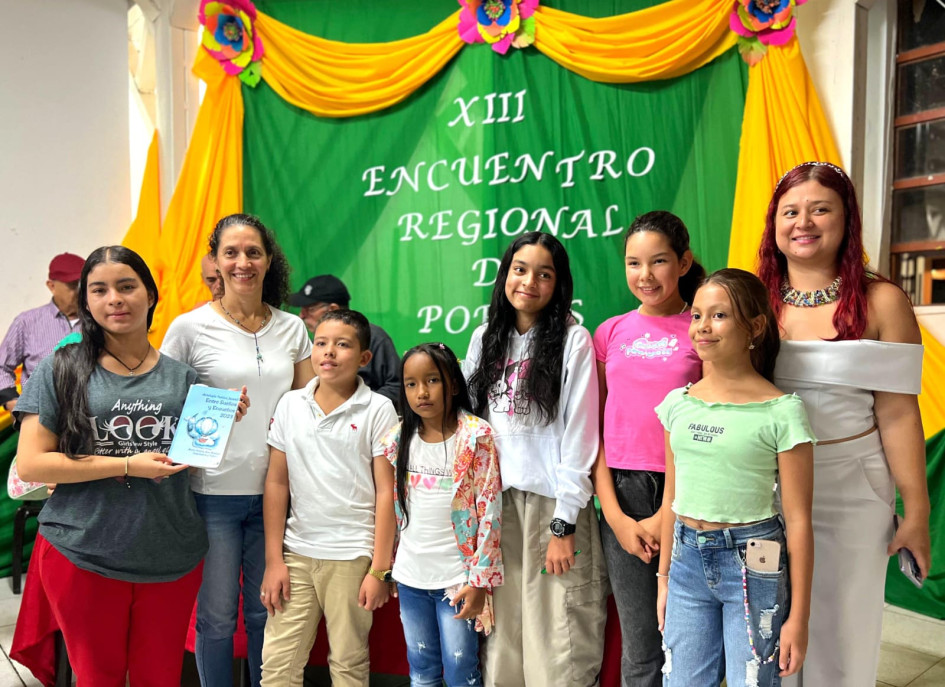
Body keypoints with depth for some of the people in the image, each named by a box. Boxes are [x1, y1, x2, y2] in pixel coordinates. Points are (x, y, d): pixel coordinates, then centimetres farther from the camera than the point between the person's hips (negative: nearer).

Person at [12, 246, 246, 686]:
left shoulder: (182, 376, 4)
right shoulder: (61, 370, -3)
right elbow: (29, 464, -9)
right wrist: (127, 465, -17)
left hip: (172, 559, 2)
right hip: (82, 557, -2)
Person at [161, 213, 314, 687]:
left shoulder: (292, 328, 5)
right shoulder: (190, 328, -4)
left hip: (273, 491, 3)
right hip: (214, 491, -2)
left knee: (265, 611, 15)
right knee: (217, 616, 9)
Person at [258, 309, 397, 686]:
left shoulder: (378, 410, -6)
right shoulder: (290, 404, 3)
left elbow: (386, 493, -6)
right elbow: (276, 484, 6)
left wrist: (379, 569, -7)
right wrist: (273, 560, 3)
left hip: (352, 556, -3)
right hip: (297, 552, 3)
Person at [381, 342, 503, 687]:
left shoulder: (476, 436, -13)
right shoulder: (397, 440, 1)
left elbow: (490, 511, -12)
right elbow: (391, 508, 10)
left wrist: (479, 579, -13)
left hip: (457, 577, -4)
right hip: (410, 578, 4)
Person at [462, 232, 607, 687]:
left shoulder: (573, 341, -5)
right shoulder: (485, 338, 9)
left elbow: (579, 436, -9)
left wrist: (564, 525, -12)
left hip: (551, 500, -4)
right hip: (495, 499, 4)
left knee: (556, 639, 2)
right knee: (502, 634, 12)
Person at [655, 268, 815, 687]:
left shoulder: (781, 411, -11)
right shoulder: (678, 403, 2)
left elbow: (797, 521, -8)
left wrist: (798, 617, -6)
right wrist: (664, 577, 15)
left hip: (752, 564, -4)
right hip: (687, 559, 4)